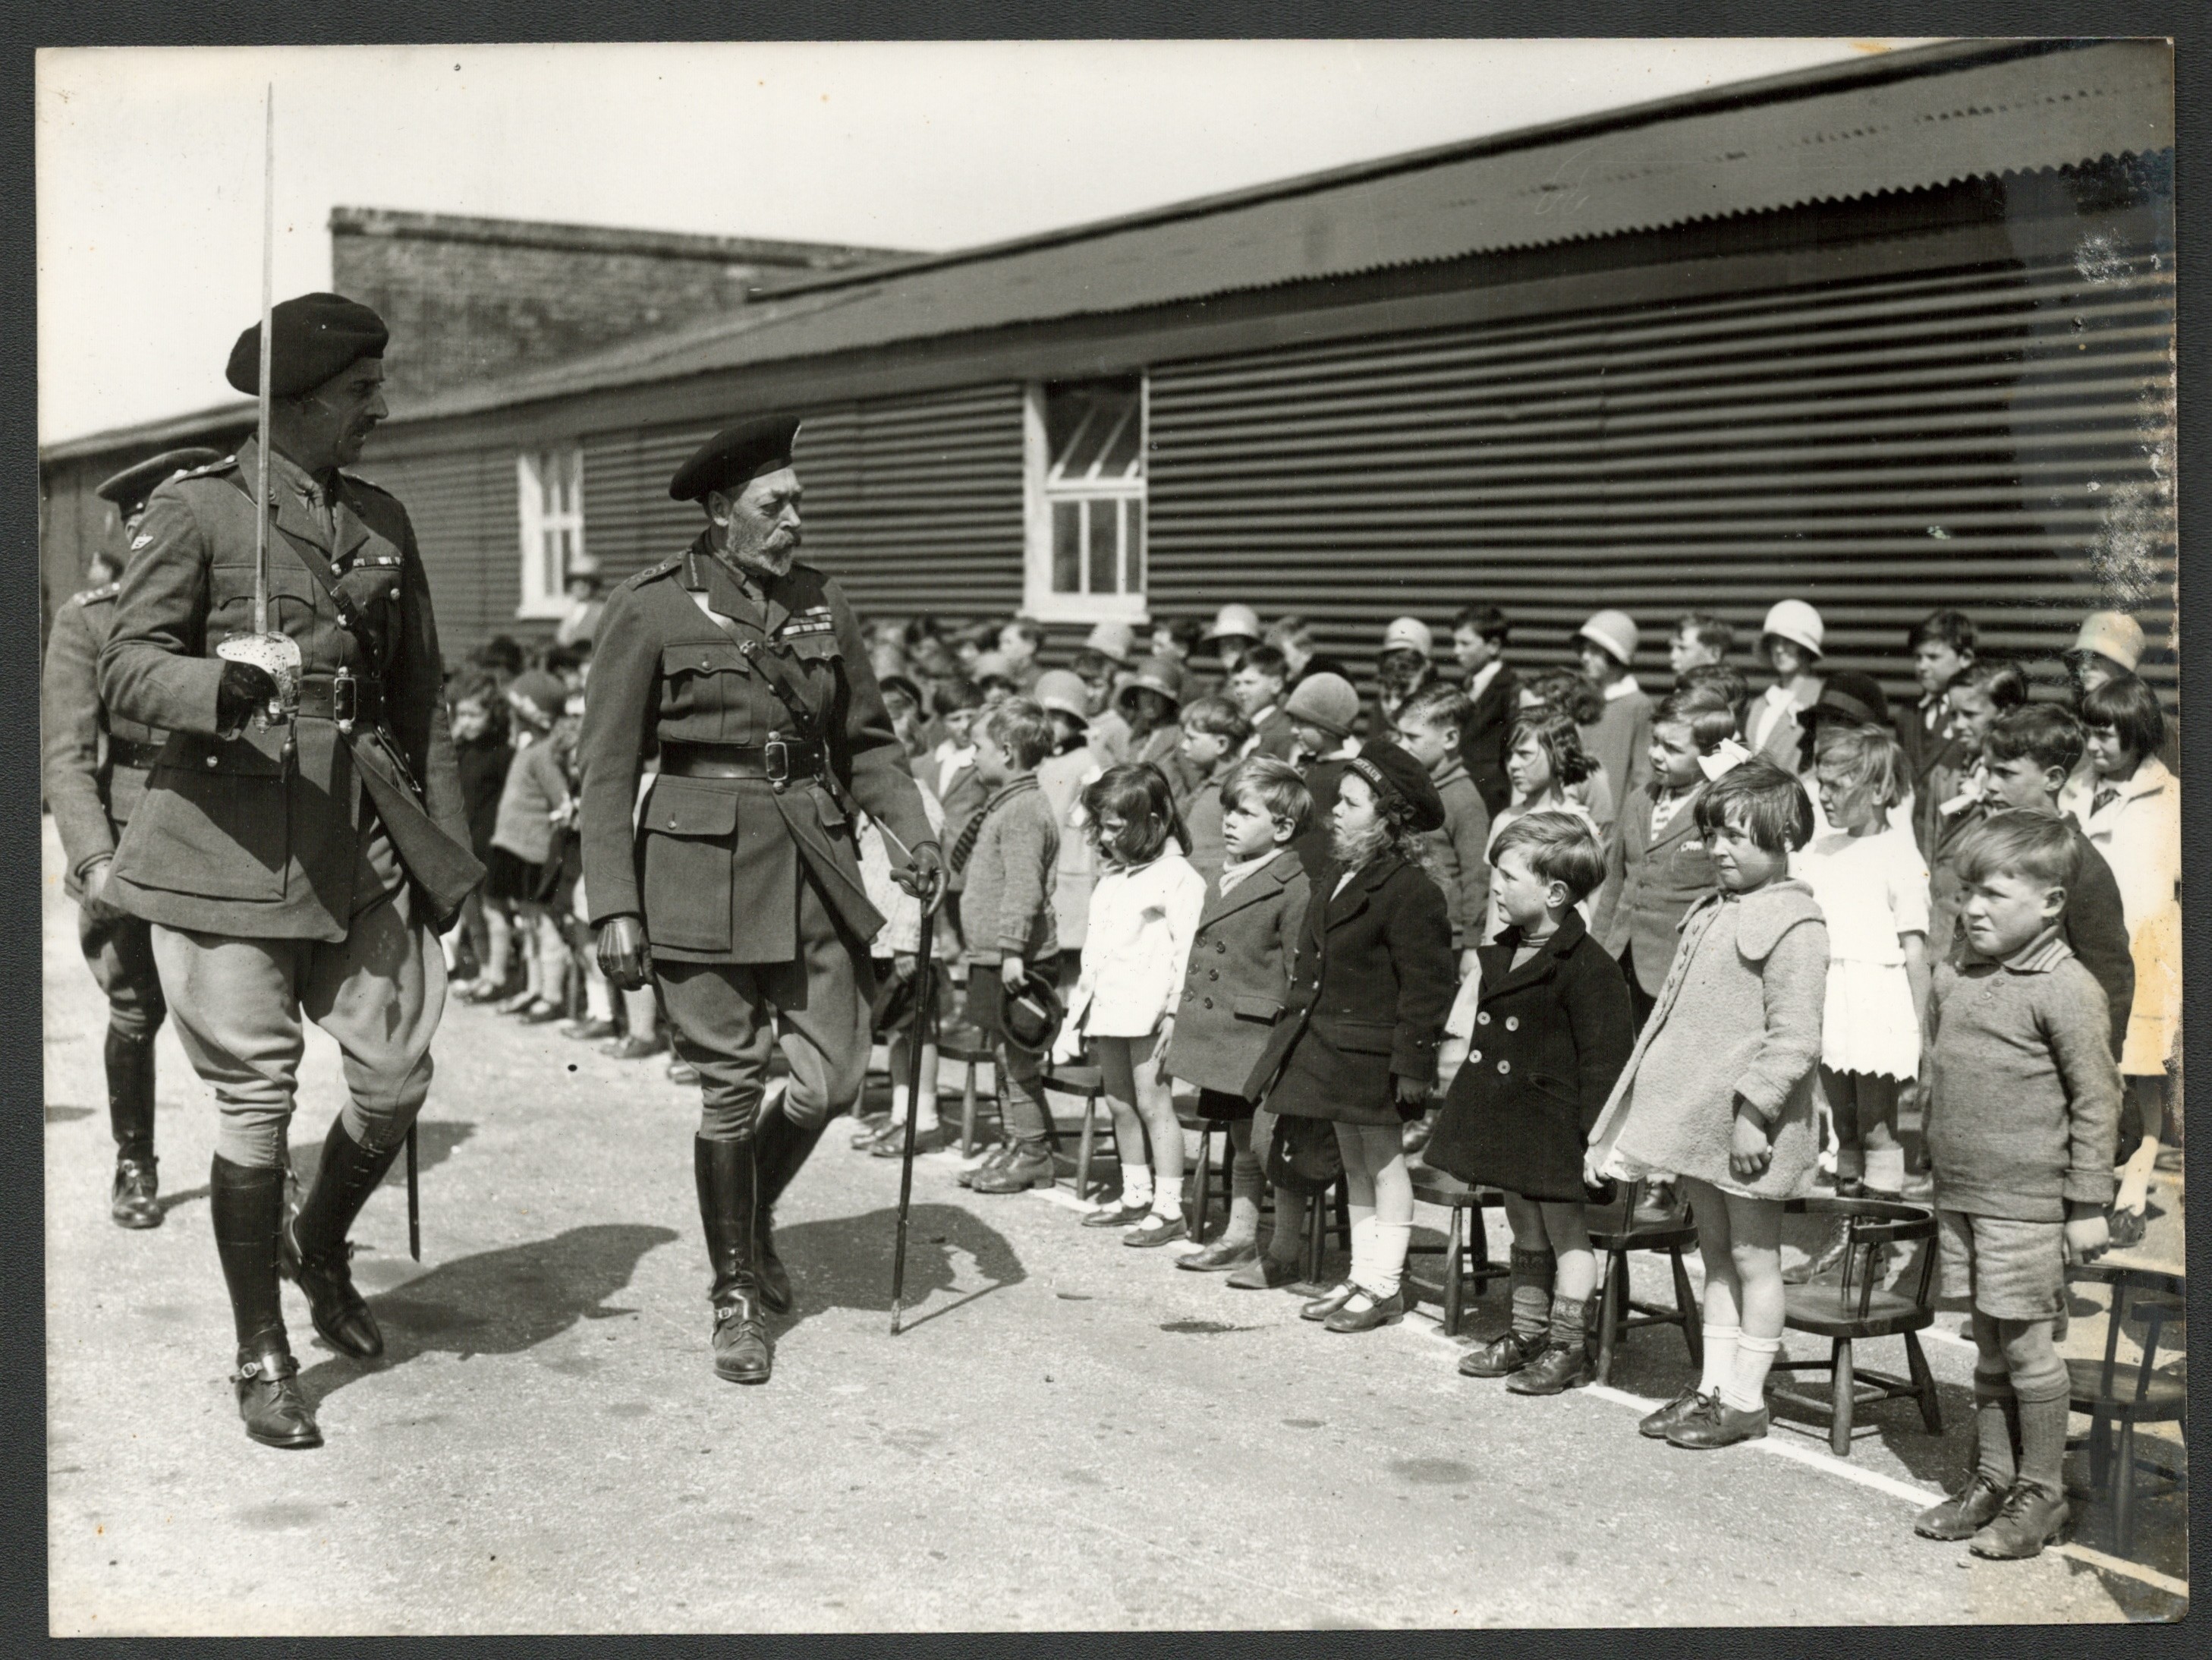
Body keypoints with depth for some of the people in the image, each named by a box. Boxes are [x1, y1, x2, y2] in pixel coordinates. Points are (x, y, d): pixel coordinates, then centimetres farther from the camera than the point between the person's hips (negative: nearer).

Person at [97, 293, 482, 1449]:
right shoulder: (196, 509, -2)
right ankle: (262, 1357, 15)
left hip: (359, 842, 5)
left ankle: (318, 1244, 34)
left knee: (396, 1074, 3)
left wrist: (447, 849, 11)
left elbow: (422, 697, 16)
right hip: (229, 842, -5)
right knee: (256, 1101, 0)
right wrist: (231, 685, -27)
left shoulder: (383, 521, 14)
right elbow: (124, 671, -6)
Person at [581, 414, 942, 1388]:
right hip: (704, 870, -4)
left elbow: (866, 740, 16)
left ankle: (754, 1214, 34)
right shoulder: (651, 612, -4)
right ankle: (736, 1297, 19)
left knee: (834, 1078, 2)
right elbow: (607, 771, -4)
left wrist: (909, 832, -1)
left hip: (814, 866, 4)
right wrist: (614, 907, -10)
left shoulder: (822, 606, 9)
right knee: (731, 1090, 0)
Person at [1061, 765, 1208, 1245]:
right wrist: (1083, 997, 20)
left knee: (1153, 1104, -6)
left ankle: (1168, 1208, -2)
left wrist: (1176, 1009, -19)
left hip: (1148, 1007, -9)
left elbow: (1189, 948, -15)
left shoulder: (1177, 877, -11)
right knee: (1120, 1104, 14)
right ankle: (1136, 1196, 25)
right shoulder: (1111, 876, 17)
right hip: (1108, 1005, 9)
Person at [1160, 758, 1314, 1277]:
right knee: (1241, 1143, 18)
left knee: (1273, 1143, -3)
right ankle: (1239, 1237, 29)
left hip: (1262, 1036, -8)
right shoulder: (1223, 879, 14)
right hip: (1220, 1035, 8)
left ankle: (1284, 1250, 6)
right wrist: (1180, 1024, 20)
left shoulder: (1292, 887, -11)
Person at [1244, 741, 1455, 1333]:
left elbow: (1426, 985, -19)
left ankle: (1384, 1285, 12)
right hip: (1331, 1046, 9)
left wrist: (1412, 1062, -20)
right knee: (1354, 1164, 16)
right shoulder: (1334, 877, 10)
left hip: (1373, 1051, -9)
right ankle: (1363, 1275, 25)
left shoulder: (1409, 891, -17)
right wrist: (1298, 1024, 17)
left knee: (1383, 1162, 3)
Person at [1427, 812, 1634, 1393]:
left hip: (1556, 1126, -8)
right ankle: (1526, 1334, 29)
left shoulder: (1587, 968, -18)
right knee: (1526, 1233, 18)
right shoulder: (1504, 954, 9)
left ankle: (1568, 1347, 13)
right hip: (1512, 1120, 8)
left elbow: (1604, 1059, -17)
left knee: (1565, 1232, 3)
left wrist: (1594, 1136, -19)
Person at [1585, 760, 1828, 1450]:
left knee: (1752, 1256, 3)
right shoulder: (1711, 915, 13)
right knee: (1714, 1252, 15)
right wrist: (1656, 1121, 18)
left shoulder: (1792, 926, -14)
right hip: (1698, 1115, 9)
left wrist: (1755, 1109, -22)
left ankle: (1745, 1399, 12)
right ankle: (1713, 1386, 24)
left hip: (1749, 1128, -9)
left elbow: (1794, 1037, -19)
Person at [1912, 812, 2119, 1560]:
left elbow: (2097, 1099, -11)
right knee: (1987, 1345, 14)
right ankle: (1991, 1479, 24)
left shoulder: (2064, 990, -13)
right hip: (1959, 1197, 7)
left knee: (2025, 1344, 1)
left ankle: (2041, 1492, 14)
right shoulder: (1953, 979, 8)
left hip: (2024, 1205, -6)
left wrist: (2088, 1206, -11)